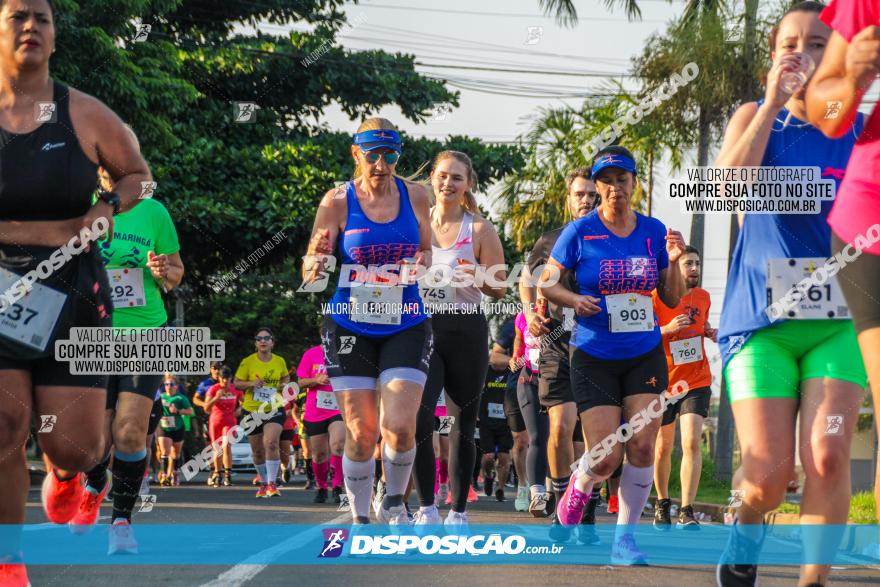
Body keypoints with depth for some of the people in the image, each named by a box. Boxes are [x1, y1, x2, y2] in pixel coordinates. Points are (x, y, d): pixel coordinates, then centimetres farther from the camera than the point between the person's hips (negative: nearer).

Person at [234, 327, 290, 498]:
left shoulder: (280, 361, 1)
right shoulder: (247, 362, -5)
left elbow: (285, 378, 19)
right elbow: (237, 383, 1)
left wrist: (285, 385, -3)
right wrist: (251, 383, -18)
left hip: (274, 409, -1)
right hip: (252, 410, 1)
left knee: (271, 443, -23)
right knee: (257, 451, 9)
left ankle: (272, 484, -18)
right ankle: (263, 484, 30)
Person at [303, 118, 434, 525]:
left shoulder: (414, 196, 1)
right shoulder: (337, 202, -6)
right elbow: (309, 273, -7)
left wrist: (422, 262, -7)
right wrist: (316, 264, -31)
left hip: (405, 326, 1)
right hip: (350, 328, -1)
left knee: (400, 427, -12)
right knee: (361, 434, -1)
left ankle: (393, 502, 15)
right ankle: (360, 519, 18)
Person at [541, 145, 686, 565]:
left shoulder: (653, 231, 4)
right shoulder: (580, 232, -5)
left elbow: (671, 299, 10)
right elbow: (546, 282, 2)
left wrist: (674, 262, -8)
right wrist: (574, 300, -16)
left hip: (645, 355, 3)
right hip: (594, 357, -2)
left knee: (641, 447, -10)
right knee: (606, 458, -7)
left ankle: (624, 536, 4)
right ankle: (578, 488, 28)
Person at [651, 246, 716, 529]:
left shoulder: (703, 297, 6)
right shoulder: (657, 297, -8)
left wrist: (710, 332, 4)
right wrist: (668, 329, -24)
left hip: (697, 381, 2)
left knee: (692, 442, -14)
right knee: (663, 447, 9)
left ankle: (686, 512, -14)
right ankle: (662, 503, 30)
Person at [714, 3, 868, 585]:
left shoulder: (861, 130, 7)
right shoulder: (756, 117, 7)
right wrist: (773, 102, -13)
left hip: (836, 316, 1)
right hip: (761, 315, -1)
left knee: (827, 458, -16)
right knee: (768, 475, -7)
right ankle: (747, 527, 27)